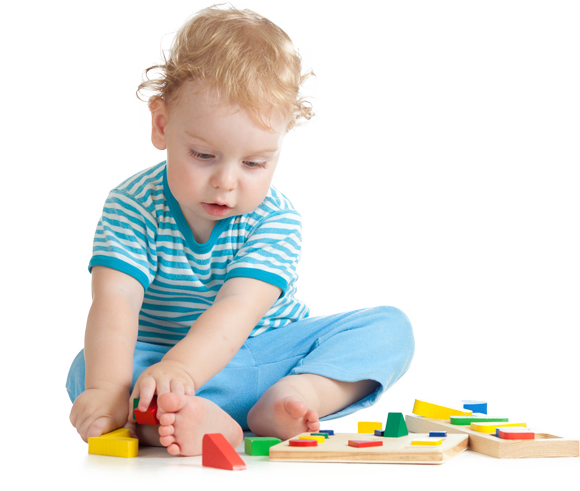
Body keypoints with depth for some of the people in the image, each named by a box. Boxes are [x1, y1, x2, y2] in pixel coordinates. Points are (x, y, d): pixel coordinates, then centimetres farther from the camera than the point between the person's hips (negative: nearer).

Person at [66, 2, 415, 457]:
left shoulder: (276, 219, -14)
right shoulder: (133, 206, -11)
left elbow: (238, 310, -28)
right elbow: (114, 303, -25)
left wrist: (180, 369, -48)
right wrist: (107, 389, -44)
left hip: (269, 353, 1)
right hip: (159, 354, 0)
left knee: (389, 328, -16)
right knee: (88, 369, -29)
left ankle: (296, 394, -41)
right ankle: (199, 418, -52)